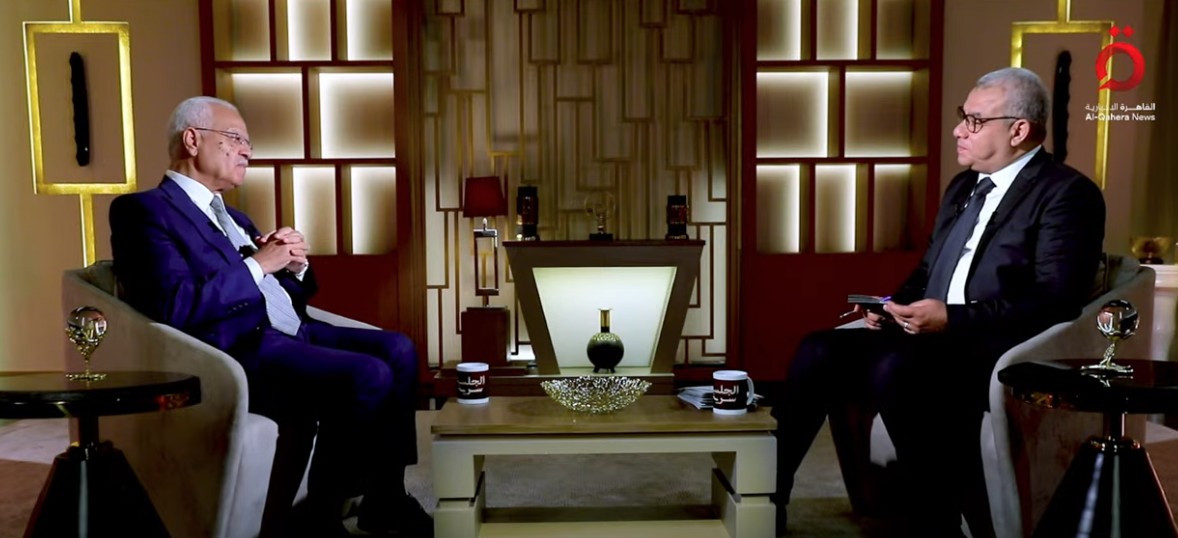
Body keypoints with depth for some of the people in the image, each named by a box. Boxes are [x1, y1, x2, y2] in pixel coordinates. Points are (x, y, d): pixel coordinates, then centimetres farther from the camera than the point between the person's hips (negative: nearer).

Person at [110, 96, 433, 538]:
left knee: (398, 350, -6)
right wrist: (257, 264, -13)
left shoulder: (233, 217, 25)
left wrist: (295, 266, 4)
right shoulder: (145, 209, -3)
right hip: (238, 348, -9)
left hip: (289, 334, 9)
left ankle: (384, 497, 2)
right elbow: (176, 309, -18)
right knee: (369, 376, -26)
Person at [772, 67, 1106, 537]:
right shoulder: (962, 186, 21)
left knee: (894, 370, -35)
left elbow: (1056, 299, -15)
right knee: (819, 350, -13)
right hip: (929, 341, 8)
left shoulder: (1067, 194, -5)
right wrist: (896, 304, 4)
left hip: (996, 354, -8)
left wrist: (952, 318, -22)